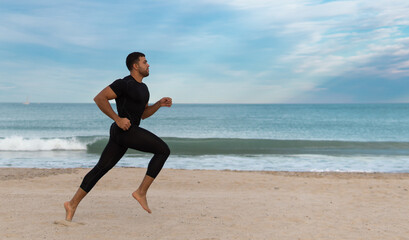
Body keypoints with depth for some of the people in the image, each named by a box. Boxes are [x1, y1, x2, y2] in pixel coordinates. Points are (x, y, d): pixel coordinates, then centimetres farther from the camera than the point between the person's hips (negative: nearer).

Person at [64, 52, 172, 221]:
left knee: (101, 169, 9)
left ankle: (73, 204, 12)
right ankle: (141, 192, -8)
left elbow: (143, 114, 27)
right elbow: (99, 98, -15)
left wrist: (160, 104, 12)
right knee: (163, 150, -9)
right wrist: (118, 119, -19)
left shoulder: (143, 88, 21)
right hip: (125, 130, -10)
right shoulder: (124, 84, -9)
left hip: (123, 133, 10)